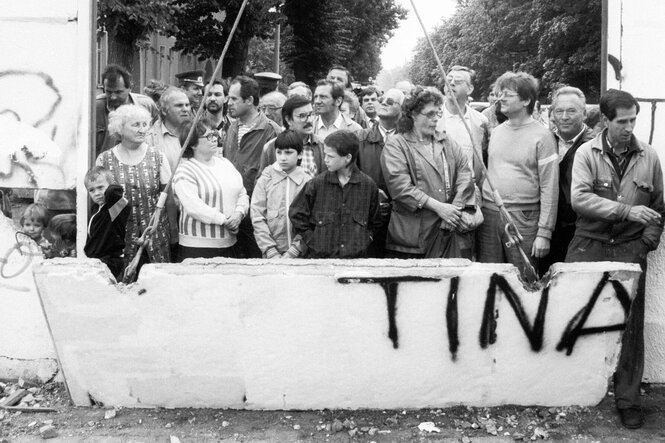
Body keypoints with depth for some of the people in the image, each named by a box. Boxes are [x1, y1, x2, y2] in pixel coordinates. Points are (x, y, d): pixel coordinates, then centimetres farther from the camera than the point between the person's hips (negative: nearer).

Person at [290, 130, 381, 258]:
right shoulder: (317, 184, -3)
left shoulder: (368, 185, 0)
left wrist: (363, 243, 1)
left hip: (356, 258, 1)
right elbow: (296, 215, 4)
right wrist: (312, 242, -1)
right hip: (320, 257, 0)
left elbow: (374, 223, 12)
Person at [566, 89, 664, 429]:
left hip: (630, 249, 1)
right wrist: (627, 211, -19)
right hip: (589, 245, -1)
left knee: (629, 325, 1)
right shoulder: (587, 153, 0)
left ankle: (628, 401, 11)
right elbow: (579, 198, -13)